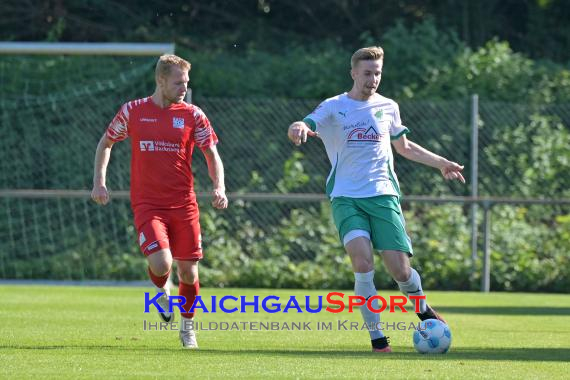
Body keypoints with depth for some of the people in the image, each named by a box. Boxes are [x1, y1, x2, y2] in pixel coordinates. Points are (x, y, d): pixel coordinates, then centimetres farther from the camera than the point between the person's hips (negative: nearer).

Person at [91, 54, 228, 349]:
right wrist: (99, 180, 4)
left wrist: (219, 187, -12)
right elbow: (106, 142, 15)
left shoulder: (192, 115, 1)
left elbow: (212, 156, 6)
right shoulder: (133, 111, 2)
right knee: (161, 264, -20)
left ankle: (187, 326, 28)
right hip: (147, 204, -1)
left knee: (188, 269, 3)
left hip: (183, 204, 2)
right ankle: (162, 291, 18)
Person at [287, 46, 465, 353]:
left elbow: (404, 146, 28)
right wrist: (298, 128, -38)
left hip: (383, 195, 2)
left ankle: (422, 309, 25)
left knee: (400, 270, -9)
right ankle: (376, 336, -11)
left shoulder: (388, 107, 12)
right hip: (346, 198, -2)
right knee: (363, 261, -24)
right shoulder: (333, 108, 2)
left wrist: (440, 163, 23)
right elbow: (300, 128, -14)